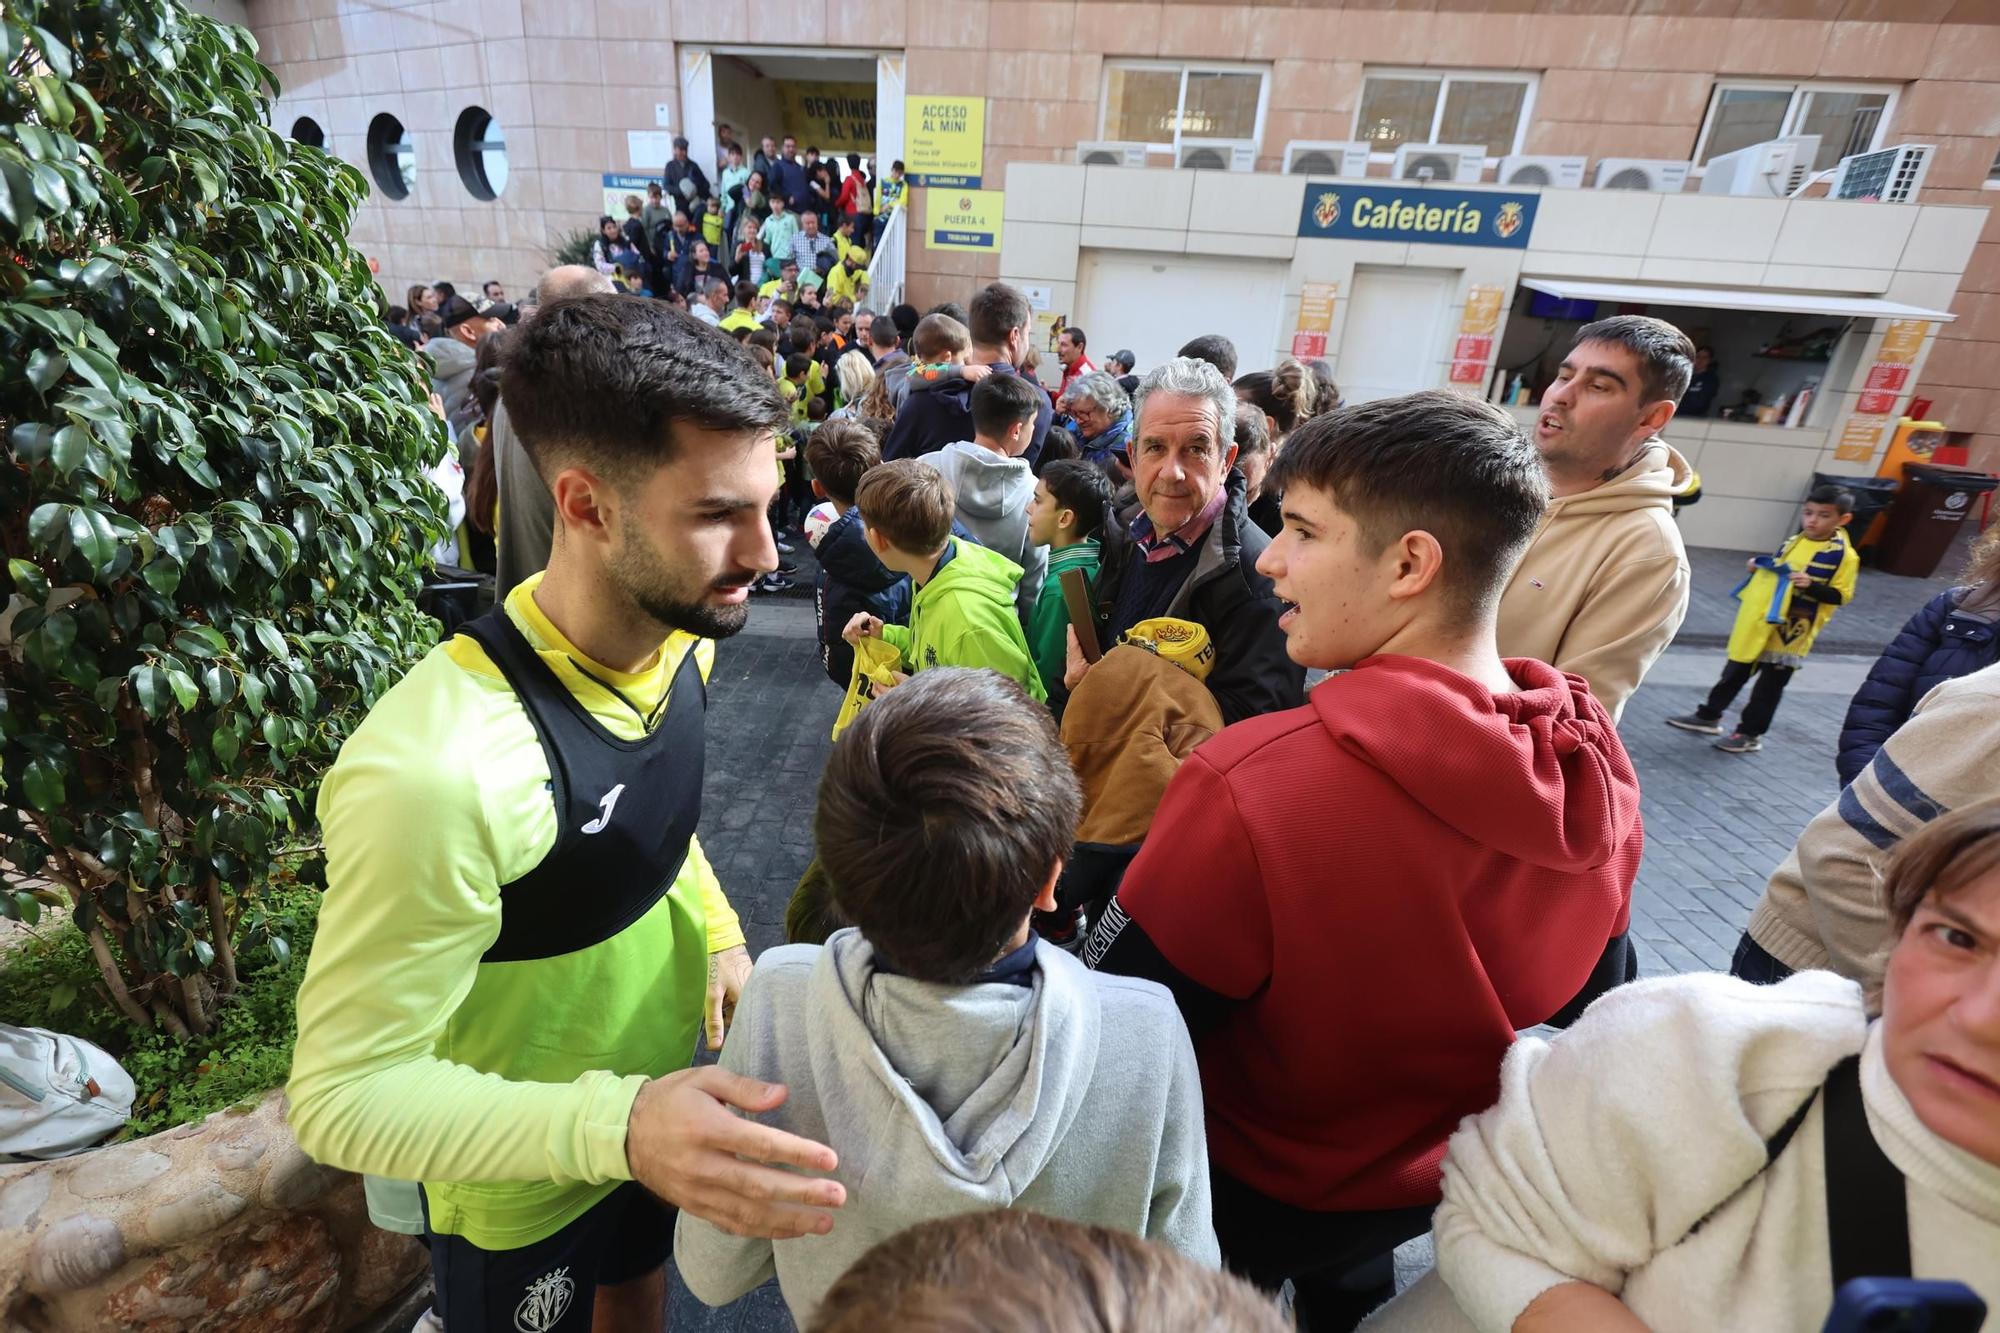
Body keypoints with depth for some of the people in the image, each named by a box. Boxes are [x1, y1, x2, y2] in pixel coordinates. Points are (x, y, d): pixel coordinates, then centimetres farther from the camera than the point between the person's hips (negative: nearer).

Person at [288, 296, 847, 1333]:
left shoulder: (680, 635, -15)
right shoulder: (434, 768, -39)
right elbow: (342, 1094, -28)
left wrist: (717, 931, -5)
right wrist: (610, 1125, -41)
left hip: (665, 1083, 5)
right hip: (522, 1188, -5)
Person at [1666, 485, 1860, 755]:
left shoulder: (1843, 555, -11)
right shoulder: (1794, 540, 8)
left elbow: (1841, 595, -12)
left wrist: (1811, 586, -26)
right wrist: (1760, 565, 4)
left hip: (1790, 632, -6)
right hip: (1759, 622, 6)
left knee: (1770, 685, 4)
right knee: (1735, 672, 16)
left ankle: (1750, 734, 13)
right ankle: (1709, 716, 27)